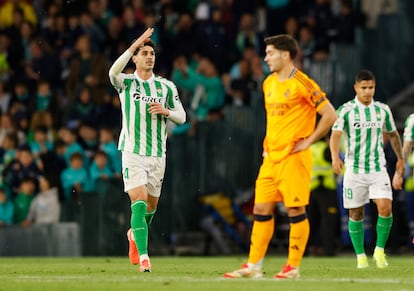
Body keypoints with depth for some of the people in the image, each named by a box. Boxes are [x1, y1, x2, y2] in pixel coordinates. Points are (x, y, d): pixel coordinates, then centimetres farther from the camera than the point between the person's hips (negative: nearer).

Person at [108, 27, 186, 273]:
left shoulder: (167, 86, 7)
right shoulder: (126, 83, -1)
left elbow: (181, 117, 11)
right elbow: (114, 71, -25)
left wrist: (166, 111, -12)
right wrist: (135, 44, -32)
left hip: (157, 154, 4)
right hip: (132, 152, -4)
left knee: (151, 206, 14)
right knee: (139, 203, -18)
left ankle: (135, 234, 45)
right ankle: (143, 257, -21)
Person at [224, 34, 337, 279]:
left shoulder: (302, 84, -11)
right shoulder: (269, 84, 14)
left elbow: (330, 115, -12)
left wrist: (307, 142, -11)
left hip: (293, 157, -8)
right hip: (271, 157, 8)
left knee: (296, 211, -3)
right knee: (261, 210, 5)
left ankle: (293, 267, 3)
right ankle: (253, 266, 8)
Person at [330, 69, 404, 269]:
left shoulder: (383, 110, 5)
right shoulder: (346, 110, -6)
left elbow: (393, 134, 21)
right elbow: (335, 134, -18)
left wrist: (400, 159, 27)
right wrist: (335, 157, -36)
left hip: (378, 168, 2)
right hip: (354, 170, -2)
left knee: (385, 207, -16)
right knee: (356, 214, 3)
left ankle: (379, 250, 0)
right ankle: (360, 256, 16)